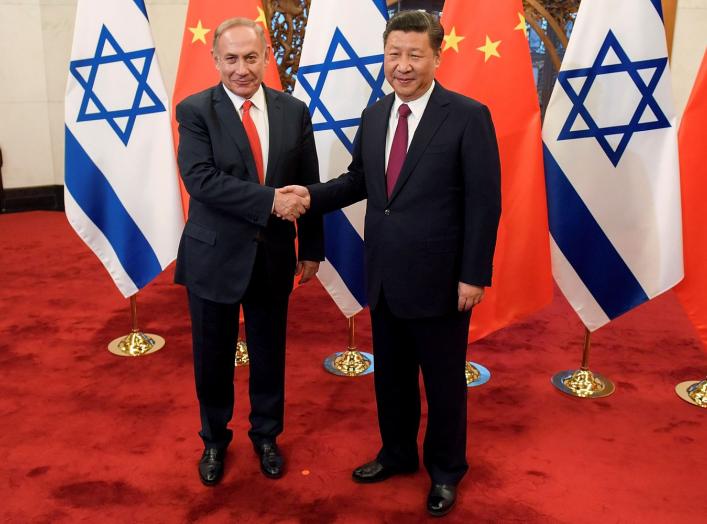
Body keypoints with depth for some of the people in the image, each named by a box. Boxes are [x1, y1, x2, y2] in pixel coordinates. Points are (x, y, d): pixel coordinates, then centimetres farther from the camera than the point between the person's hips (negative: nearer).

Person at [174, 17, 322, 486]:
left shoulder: (294, 111, 1)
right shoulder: (195, 111, -8)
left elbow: (309, 187, 4)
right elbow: (201, 179, -21)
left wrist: (311, 249, 5)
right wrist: (270, 200, -27)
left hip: (274, 255, 2)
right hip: (215, 255, -2)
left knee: (269, 353, 15)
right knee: (213, 357, 12)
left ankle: (266, 436, 37)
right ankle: (215, 440, 36)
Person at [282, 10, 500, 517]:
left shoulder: (468, 116, -12)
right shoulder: (374, 116, 6)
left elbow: (485, 202, -13)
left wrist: (474, 276, -15)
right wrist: (314, 195, -3)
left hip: (437, 279, -5)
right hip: (384, 276, 6)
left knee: (444, 380, 12)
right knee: (391, 374, 20)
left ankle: (446, 470, 34)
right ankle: (398, 453, 42)